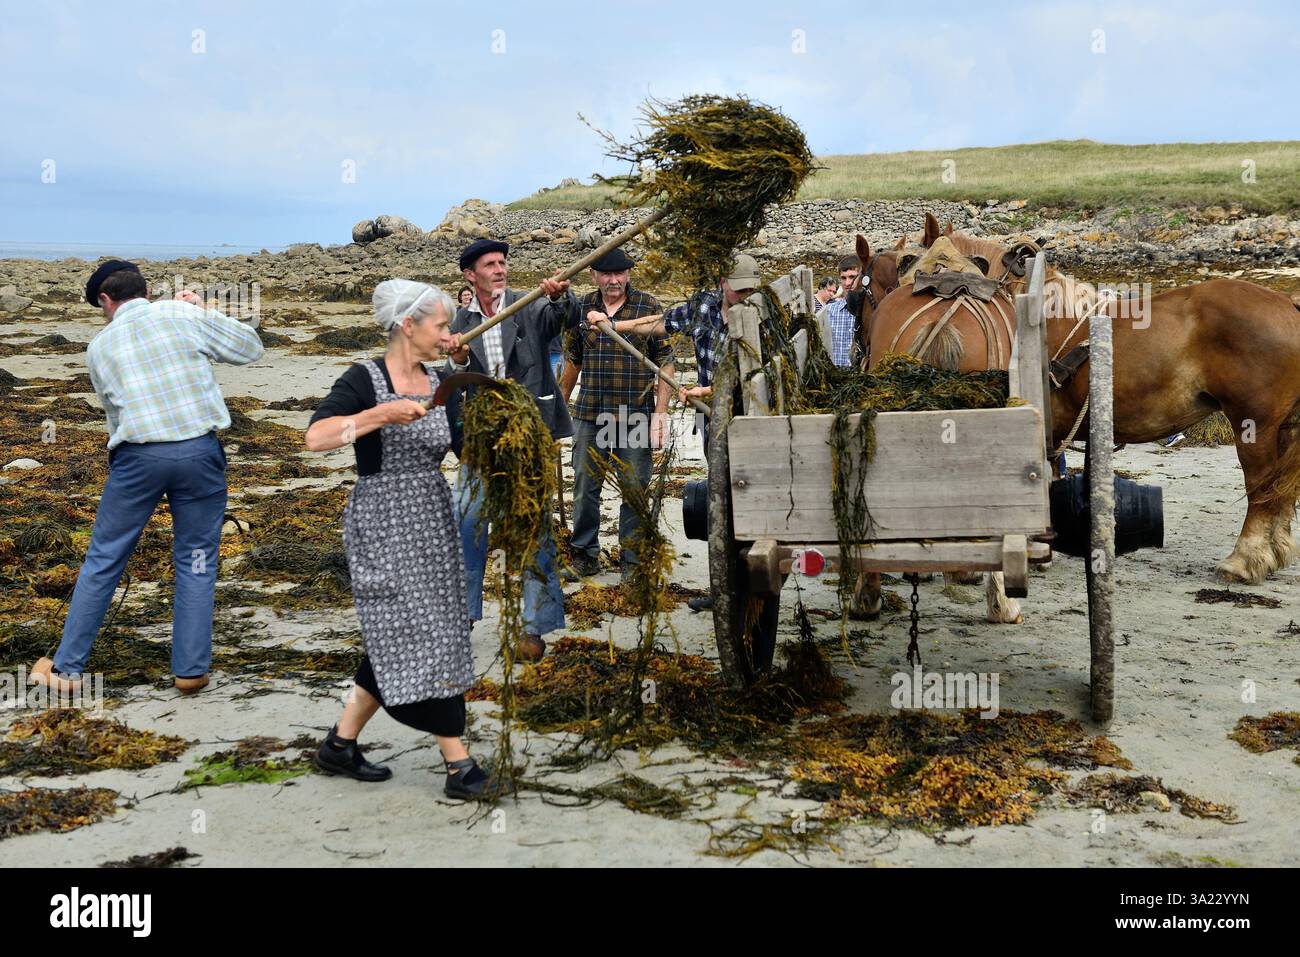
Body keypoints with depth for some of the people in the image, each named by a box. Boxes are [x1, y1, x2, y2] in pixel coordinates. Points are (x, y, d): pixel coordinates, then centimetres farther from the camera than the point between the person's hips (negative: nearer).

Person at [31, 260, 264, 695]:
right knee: (196, 563, 12)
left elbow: (114, 409, 17)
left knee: (102, 561, 14)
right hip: (199, 451, -1)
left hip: (137, 457, 1)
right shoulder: (185, 315, 4)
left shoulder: (100, 346, 10)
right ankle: (191, 670, 13)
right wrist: (205, 312, 21)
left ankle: (67, 668, 21)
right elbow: (251, 348, 10)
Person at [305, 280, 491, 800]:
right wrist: (381, 414, -29)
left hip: (433, 519, 7)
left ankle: (340, 744, 26)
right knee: (417, 637, -6)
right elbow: (315, 437, -25)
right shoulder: (365, 379, -11)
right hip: (382, 523, -7)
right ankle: (459, 765, -1)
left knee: (396, 639, 11)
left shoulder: (441, 385, 8)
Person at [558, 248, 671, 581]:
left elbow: (665, 361, -2)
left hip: (635, 414, -3)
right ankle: (585, 554, 21)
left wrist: (660, 411, -9)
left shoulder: (648, 306, -1)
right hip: (589, 413, 3)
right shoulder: (582, 307, 8)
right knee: (585, 486, 8)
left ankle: (631, 559, 14)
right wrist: (560, 401, 19)